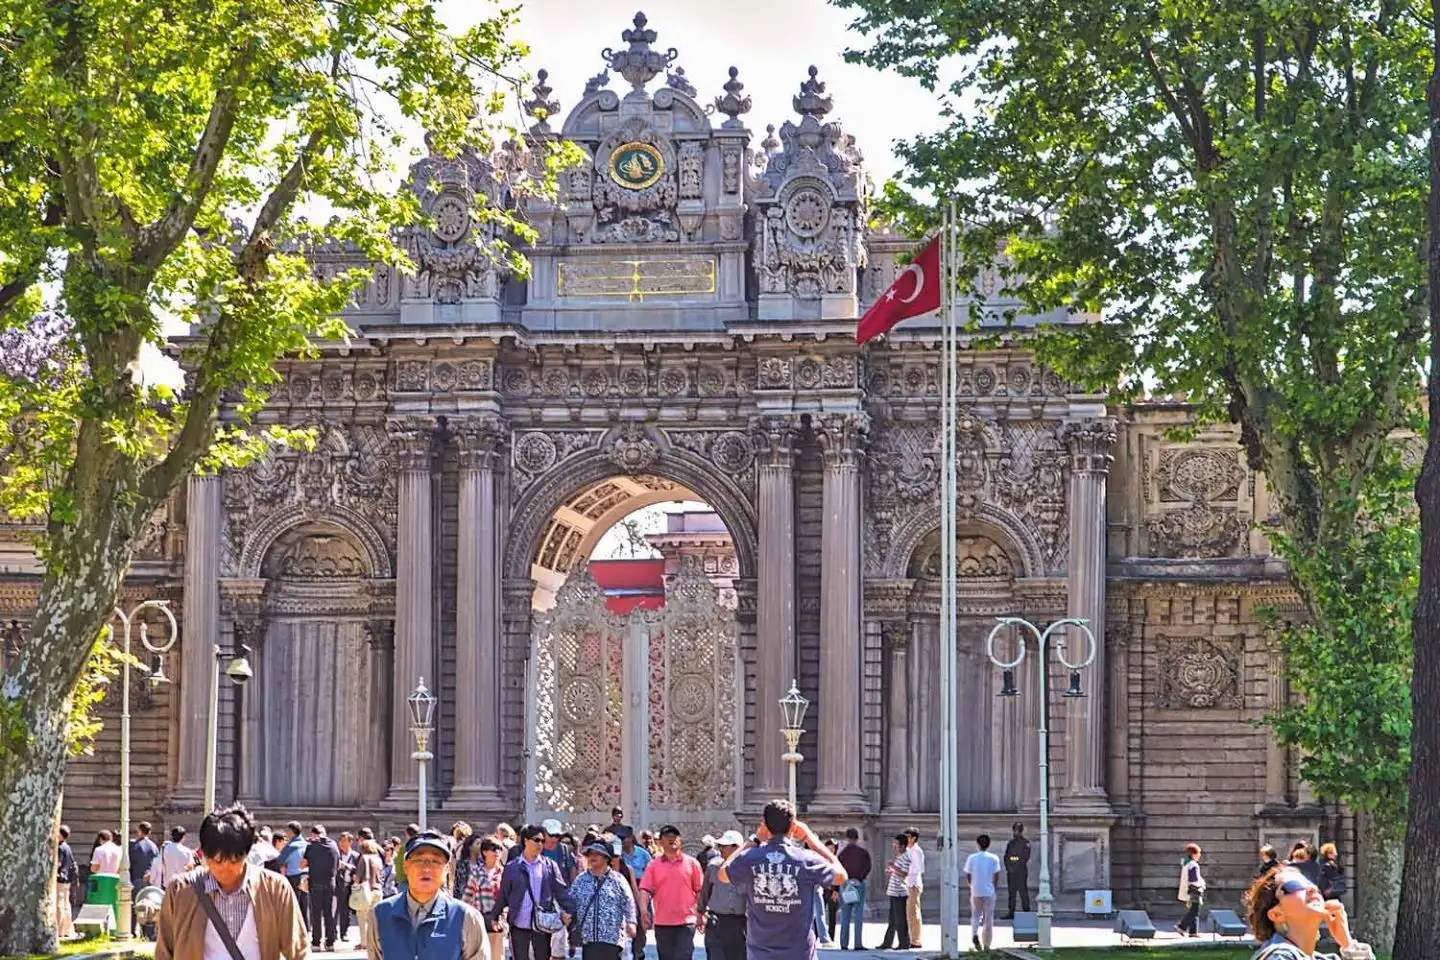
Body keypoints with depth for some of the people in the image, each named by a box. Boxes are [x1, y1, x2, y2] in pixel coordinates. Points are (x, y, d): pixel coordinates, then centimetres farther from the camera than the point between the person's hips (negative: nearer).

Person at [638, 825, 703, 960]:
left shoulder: (691, 863, 3)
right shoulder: (654, 865, 4)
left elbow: (699, 891, 6)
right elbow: (645, 889, -5)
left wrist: (701, 914, 3)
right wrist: (643, 909, -21)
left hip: (686, 922, -2)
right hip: (662, 923, 2)